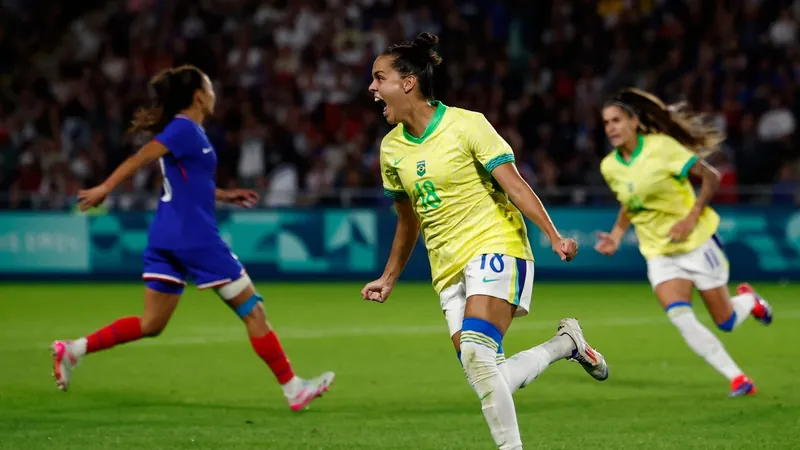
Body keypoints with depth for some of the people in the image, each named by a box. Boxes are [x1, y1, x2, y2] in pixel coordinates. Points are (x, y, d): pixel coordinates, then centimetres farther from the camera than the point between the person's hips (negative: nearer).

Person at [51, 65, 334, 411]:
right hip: (195, 237, -9)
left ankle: (74, 349, -1)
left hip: (166, 237, 9)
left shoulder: (182, 129, 16)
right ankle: (293, 389, 5)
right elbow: (140, 159, -20)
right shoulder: (186, 129, -12)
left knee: (151, 324, 9)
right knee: (252, 311, 1)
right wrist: (105, 188, -27)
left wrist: (224, 196, 27)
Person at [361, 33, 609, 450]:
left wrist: (554, 236, -20)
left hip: (495, 247, -6)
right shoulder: (391, 148, 9)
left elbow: (514, 185, -11)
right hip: (448, 268, 6)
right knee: (486, 381, -4)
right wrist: (389, 279, 25)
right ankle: (565, 343, 19)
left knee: (475, 351, -27)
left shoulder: (466, 125, -9)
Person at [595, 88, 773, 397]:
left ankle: (748, 300, 39)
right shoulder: (609, 166, -1)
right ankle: (737, 379, -11)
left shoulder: (661, 146, -17)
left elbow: (710, 177, -13)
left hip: (696, 242, -4)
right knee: (680, 317, -21)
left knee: (726, 322, 2)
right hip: (659, 253, 4)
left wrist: (691, 218, -22)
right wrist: (616, 235, 2)